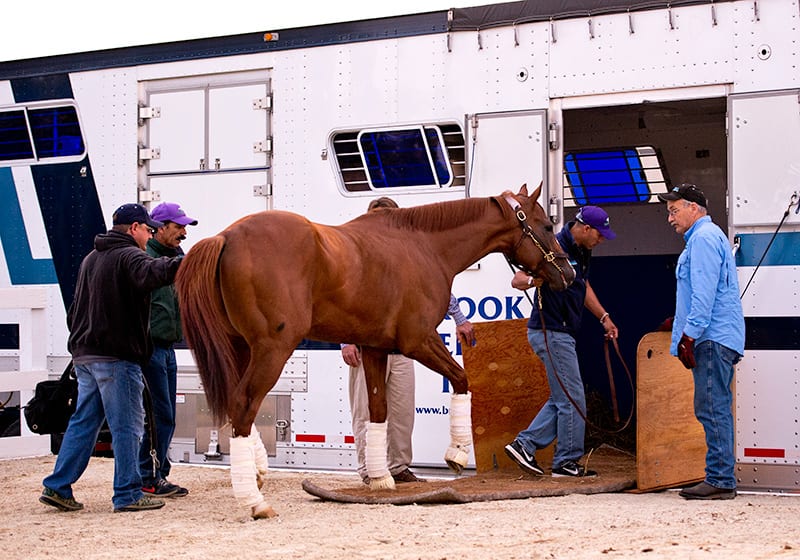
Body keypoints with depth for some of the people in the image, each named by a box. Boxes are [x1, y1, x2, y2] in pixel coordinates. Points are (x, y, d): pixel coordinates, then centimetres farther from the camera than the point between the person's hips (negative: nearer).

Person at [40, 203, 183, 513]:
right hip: (116, 357, -9)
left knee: (83, 422, 14)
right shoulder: (128, 256, -10)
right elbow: (151, 272, -34)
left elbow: (74, 310, 26)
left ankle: (57, 486, 13)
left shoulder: (91, 259, 20)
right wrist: (181, 264, -49)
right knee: (127, 426, -2)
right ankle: (128, 495, 1)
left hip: (83, 355, 9)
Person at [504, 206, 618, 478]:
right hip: (551, 332, -10)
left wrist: (603, 317, 25)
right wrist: (532, 280, -42)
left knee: (562, 399, 14)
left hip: (563, 333, 10)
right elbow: (516, 279, -20)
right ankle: (567, 462, 5)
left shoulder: (582, 251, 11)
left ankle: (524, 444, 16)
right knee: (572, 399, -4)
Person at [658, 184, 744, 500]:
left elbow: (704, 293, -17)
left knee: (712, 409, -11)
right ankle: (722, 480, 11)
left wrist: (689, 334, -19)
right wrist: (684, 329, 24)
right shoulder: (707, 237, 25)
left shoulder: (703, 238, -8)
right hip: (717, 340, 11)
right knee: (715, 410, 10)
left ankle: (720, 480, -11)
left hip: (712, 339, -11)